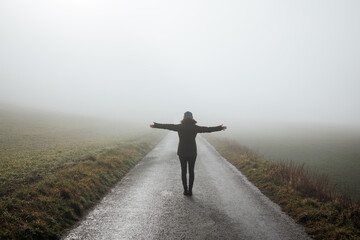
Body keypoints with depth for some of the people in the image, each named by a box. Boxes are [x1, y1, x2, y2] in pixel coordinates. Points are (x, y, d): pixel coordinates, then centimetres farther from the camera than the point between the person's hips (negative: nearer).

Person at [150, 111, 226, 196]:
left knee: (183, 171, 10)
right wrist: (220, 128, 12)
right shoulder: (195, 127, -6)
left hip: (182, 152, 0)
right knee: (191, 171, 10)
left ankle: (185, 190, 11)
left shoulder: (179, 126, -6)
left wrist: (155, 125, 14)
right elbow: (208, 129, 0)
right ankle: (190, 190, 9)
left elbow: (167, 126, 2)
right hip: (192, 152, 0)